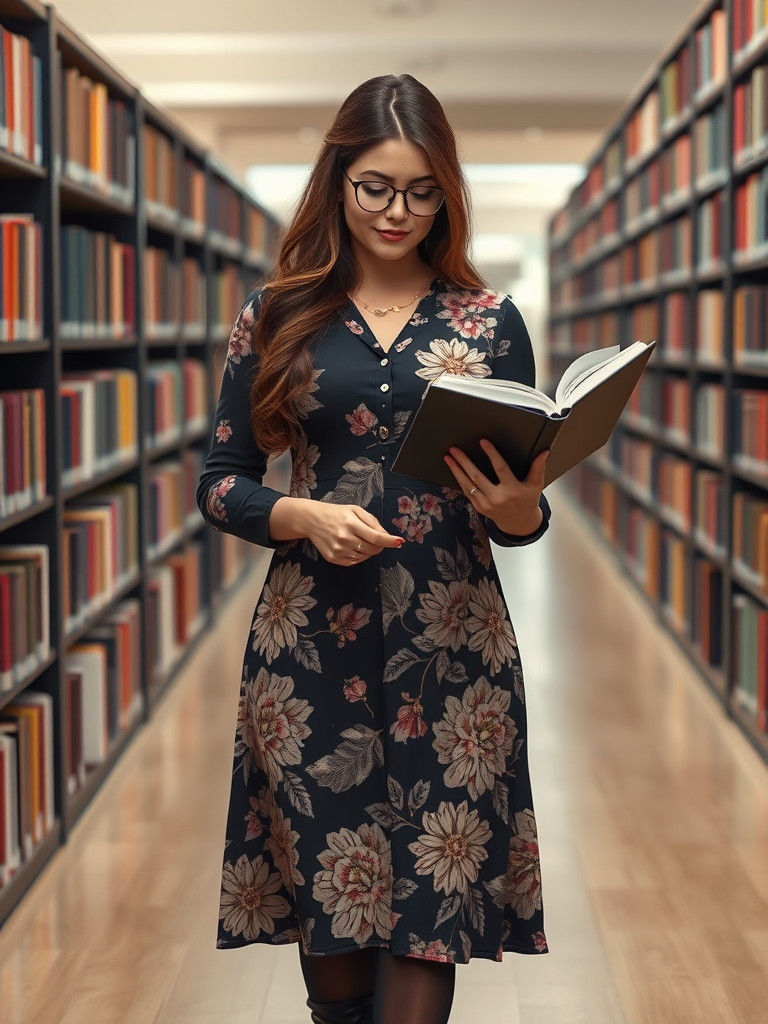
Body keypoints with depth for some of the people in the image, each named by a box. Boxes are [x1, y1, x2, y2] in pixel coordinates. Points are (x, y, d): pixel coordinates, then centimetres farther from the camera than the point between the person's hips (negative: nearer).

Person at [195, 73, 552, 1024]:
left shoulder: (489, 321, 5)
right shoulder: (279, 314, 5)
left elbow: (525, 509, 8)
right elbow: (219, 484, 5)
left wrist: (519, 510, -15)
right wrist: (305, 517, -14)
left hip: (452, 642, 0)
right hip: (310, 639, 1)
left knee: (429, 903, -2)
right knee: (325, 885, 7)